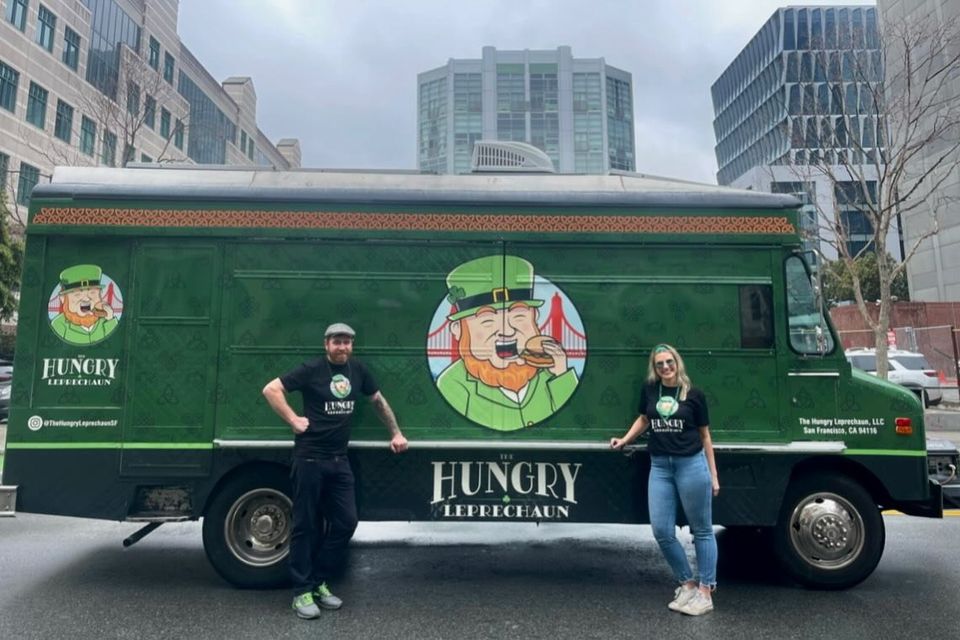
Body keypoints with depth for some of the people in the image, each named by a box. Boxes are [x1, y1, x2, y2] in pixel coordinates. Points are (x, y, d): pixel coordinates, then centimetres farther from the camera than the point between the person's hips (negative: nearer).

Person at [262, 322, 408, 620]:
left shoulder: (357, 369, 8)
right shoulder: (312, 369, -7)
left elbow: (379, 400, 20)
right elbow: (270, 389, -9)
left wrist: (396, 433, 20)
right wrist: (293, 420, -12)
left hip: (339, 460, 5)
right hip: (309, 458, -5)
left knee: (346, 522, 4)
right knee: (306, 525, 3)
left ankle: (319, 581, 21)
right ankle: (302, 591, 14)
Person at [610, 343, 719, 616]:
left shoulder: (693, 394, -3)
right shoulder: (649, 390, 5)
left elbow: (705, 435, 4)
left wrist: (713, 474, 4)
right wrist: (625, 440, 12)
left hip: (692, 464, -3)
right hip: (659, 466, 4)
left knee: (702, 530, 7)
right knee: (662, 531, 4)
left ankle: (705, 591, 18)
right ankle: (687, 583, 22)